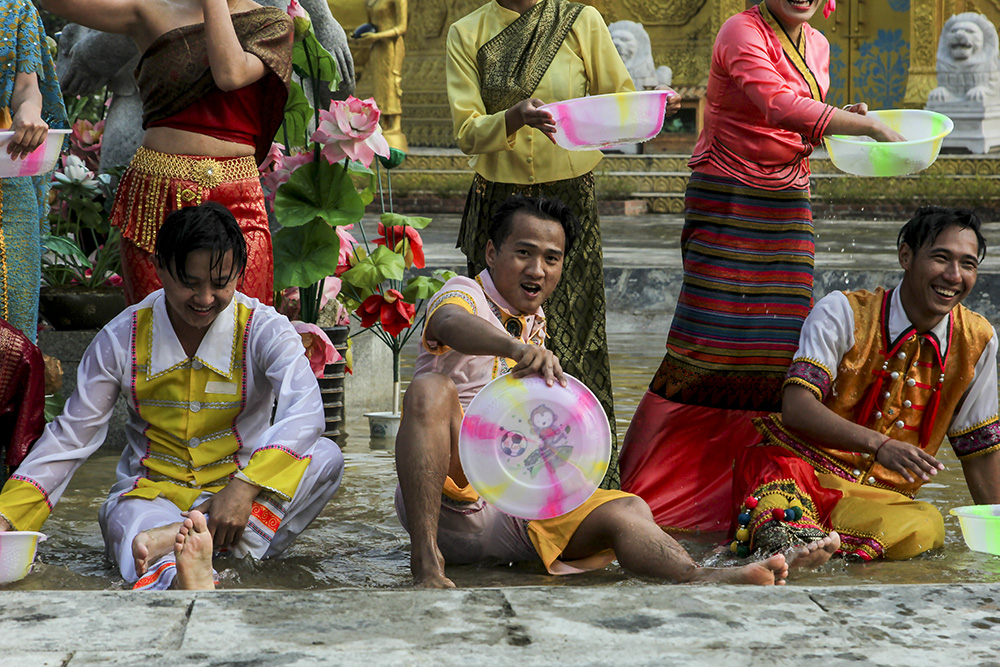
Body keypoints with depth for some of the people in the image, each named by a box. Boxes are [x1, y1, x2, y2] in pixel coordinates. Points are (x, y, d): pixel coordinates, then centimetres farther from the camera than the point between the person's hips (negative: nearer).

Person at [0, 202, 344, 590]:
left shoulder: (265, 330, -5)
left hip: (244, 497, 1)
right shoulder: (122, 339, 0)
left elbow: (305, 412, -22)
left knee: (326, 457, -29)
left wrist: (245, 487, -39)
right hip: (152, 494, -1)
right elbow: (71, 437, 4)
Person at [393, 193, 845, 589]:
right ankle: (426, 562, -40)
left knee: (626, 512, -20)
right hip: (448, 498, -6)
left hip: (513, 509, 6)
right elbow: (451, 325, -30)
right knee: (431, 388, -32)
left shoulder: (535, 324, 21)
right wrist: (517, 348, -50)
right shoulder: (464, 293, -2)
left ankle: (697, 578, -51)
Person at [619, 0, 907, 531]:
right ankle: (641, 466, 3)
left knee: (784, 338, 0)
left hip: (787, 205, 7)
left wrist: (844, 117, 5)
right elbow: (779, 107, -27)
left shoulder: (816, 47, 13)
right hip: (726, 201, -7)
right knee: (710, 337, -9)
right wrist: (866, 125, -23)